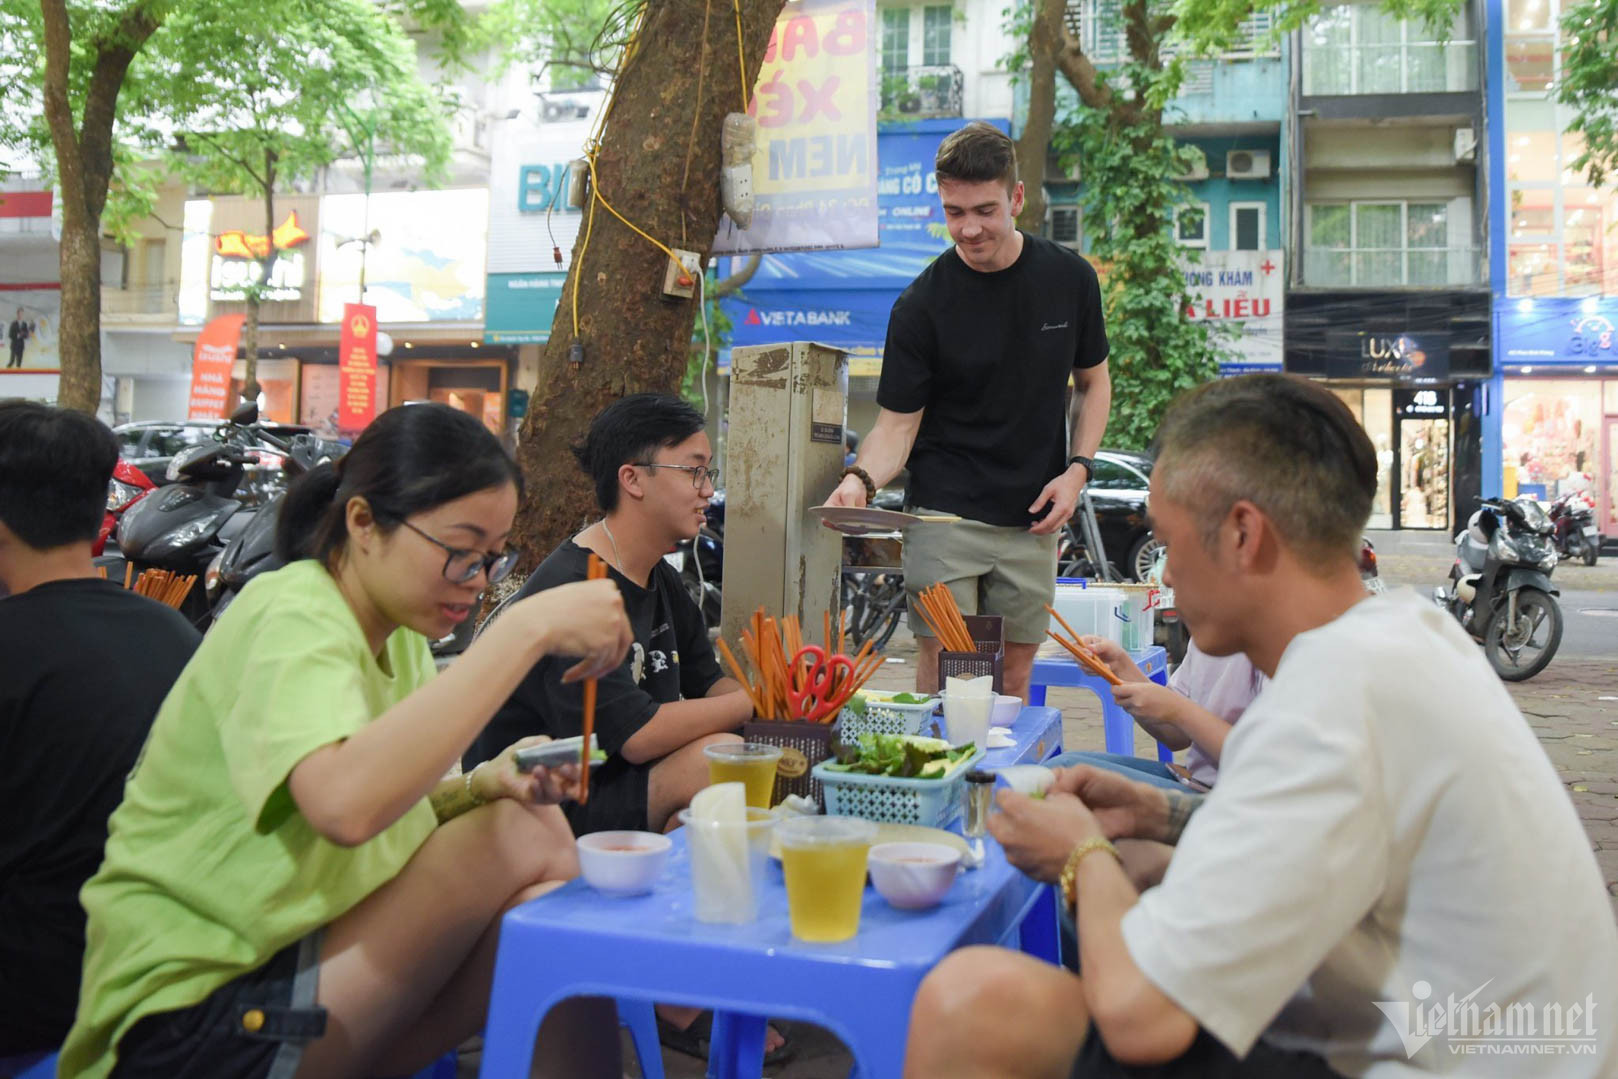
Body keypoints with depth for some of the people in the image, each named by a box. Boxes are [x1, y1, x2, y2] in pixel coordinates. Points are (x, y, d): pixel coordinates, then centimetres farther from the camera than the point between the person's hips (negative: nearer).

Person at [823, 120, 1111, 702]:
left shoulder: (1069, 278, 0)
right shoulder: (920, 305, -8)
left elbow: (1093, 382, 12)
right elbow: (898, 422, -6)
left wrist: (1077, 470, -1)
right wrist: (861, 479, -26)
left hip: (1032, 521, 3)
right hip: (943, 517, -2)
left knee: (1015, 674, 10)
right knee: (943, 676, -2)